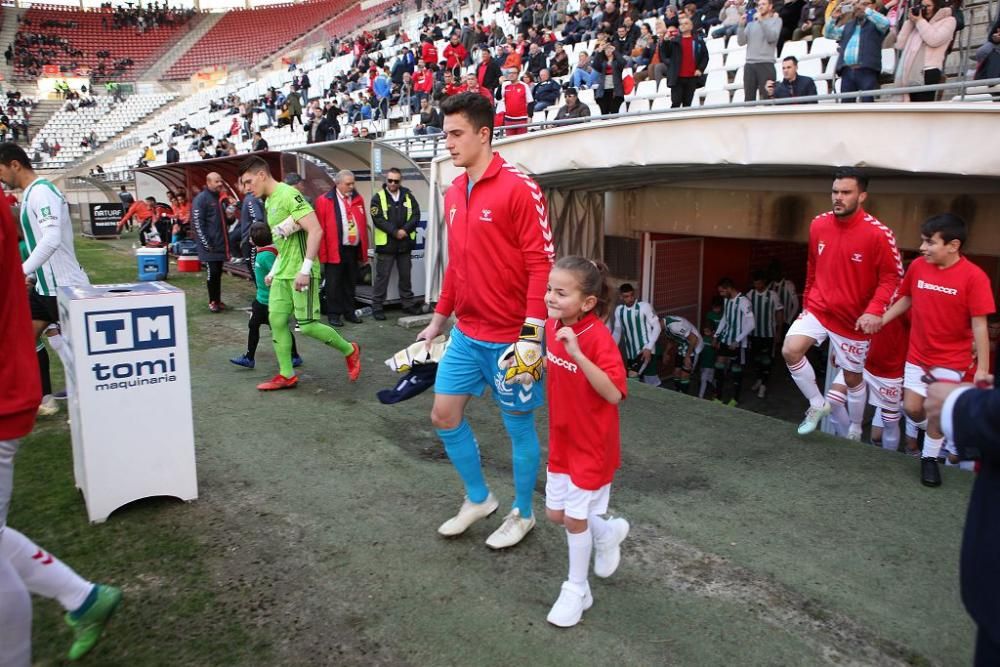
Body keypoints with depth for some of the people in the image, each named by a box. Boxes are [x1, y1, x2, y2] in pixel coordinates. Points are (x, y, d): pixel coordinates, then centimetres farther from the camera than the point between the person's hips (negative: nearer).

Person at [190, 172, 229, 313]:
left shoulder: (219, 198, 16)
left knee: (218, 273, 11)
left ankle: (218, 300, 18)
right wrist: (206, 244, -17)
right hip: (209, 246, -7)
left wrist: (226, 240, 18)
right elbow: (197, 223, -14)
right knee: (212, 272, -5)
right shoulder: (201, 199, -9)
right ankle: (213, 301, 6)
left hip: (220, 244, 7)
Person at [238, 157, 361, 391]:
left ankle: (350, 351, 15)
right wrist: (274, 270, 19)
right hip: (282, 273, 9)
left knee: (307, 325, -7)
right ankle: (287, 375, 14)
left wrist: (305, 269, -25)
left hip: (301, 273, -9)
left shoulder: (289, 195, -16)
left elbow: (315, 231, -23)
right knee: (276, 320, 5)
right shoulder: (269, 202, 14)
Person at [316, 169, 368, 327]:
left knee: (351, 283, 13)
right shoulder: (324, 201, -4)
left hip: (354, 249, 5)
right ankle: (334, 314, 12)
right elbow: (320, 229, -7)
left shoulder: (358, 199, 10)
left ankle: (349, 312, 23)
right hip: (335, 251, -4)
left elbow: (363, 225, 12)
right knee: (334, 284, 3)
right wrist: (323, 253, -11)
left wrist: (364, 250, 8)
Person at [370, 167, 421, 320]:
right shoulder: (378, 197, -3)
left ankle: (408, 304, 23)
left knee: (405, 275, 12)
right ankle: (377, 306, 6)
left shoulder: (408, 196, 7)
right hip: (385, 243, -3)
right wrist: (395, 232, -17)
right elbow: (378, 219, -12)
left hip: (405, 243, 4)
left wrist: (405, 230, -14)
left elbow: (415, 215, 0)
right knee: (382, 276, -1)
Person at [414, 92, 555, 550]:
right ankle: (478, 498, 34)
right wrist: (438, 319, 19)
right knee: (444, 415, 12)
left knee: (518, 426, 8)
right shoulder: (453, 194, 8)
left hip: (509, 338, -7)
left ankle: (522, 514, 30)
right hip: (466, 334, 8)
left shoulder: (519, 188, -15)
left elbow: (541, 264, -18)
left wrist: (531, 335, -21)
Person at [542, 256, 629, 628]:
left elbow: (614, 394, -36)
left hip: (592, 445, -7)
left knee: (575, 518, 5)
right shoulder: (552, 325, -4)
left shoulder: (598, 338, -26)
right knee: (555, 513, 17)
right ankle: (609, 532, 45)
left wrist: (578, 354, -42)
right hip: (561, 439, 7)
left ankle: (577, 590, 28)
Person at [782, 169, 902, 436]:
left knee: (852, 377, 10)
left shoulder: (878, 233, -18)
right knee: (790, 350, -18)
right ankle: (818, 404, 6)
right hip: (818, 309, 3)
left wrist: (875, 310, -27)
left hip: (853, 319, -3)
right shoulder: (818, 224, -3)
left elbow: (891, 276, -13)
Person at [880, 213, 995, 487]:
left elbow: (979, 325, -17)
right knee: (912, 408, 6)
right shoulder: (917, 267, -7)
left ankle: (930, 457, 23)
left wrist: (982, 368, -16)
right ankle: (934, 431, 39)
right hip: (918, 354, 4)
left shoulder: (974, 276, -19)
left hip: (952, 359, -4)